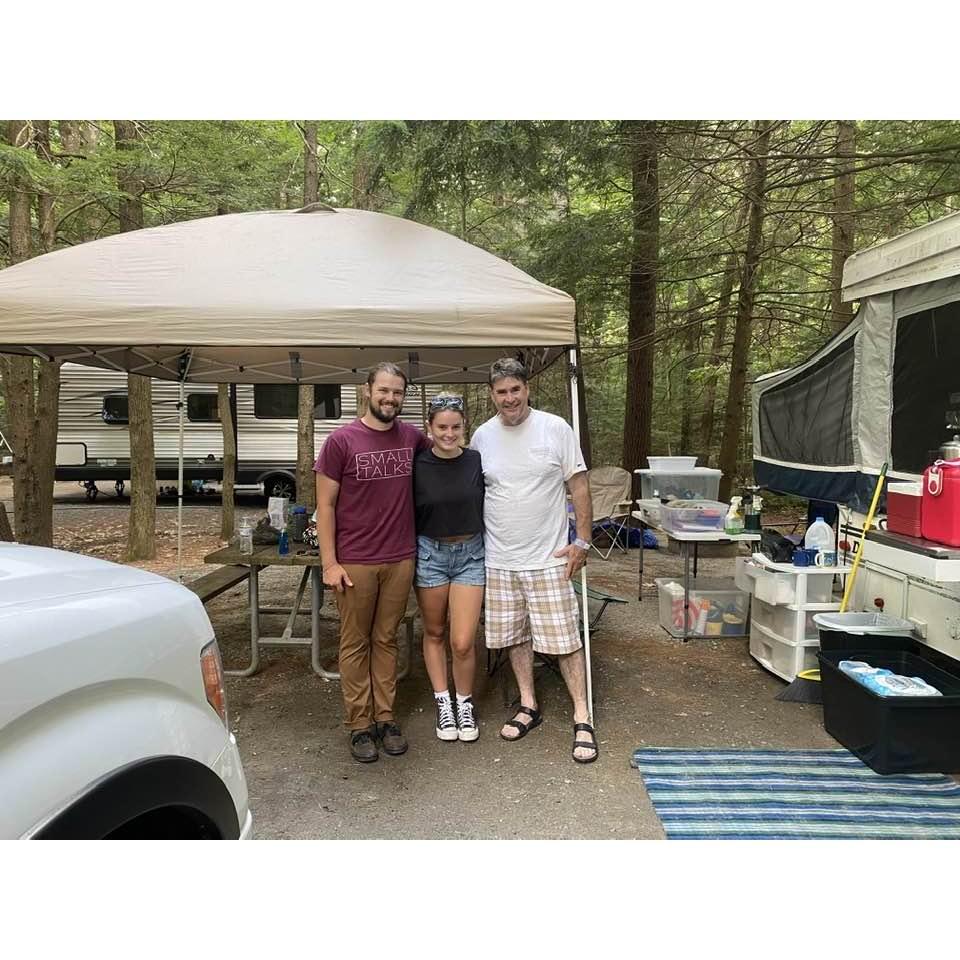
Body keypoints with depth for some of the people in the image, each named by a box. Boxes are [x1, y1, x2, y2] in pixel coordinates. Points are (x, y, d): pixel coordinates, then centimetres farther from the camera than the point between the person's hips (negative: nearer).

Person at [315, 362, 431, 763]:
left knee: (386, 640, 13)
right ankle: (359, 724, 19)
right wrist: (329, 563, -10)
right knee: (355, 644, 7)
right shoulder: (341, 440, -7)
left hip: (401, 560, 3)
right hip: (355, 563, -3)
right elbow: (325, 504, -6)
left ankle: (386, 718, 24)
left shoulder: (413, 437, 3)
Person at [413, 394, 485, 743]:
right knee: (434, 633, 14)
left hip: (471, 554, 0)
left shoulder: (477, 462, -4)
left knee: (463, 643, -3)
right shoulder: (417, 465, -7)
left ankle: (465, 704, 22)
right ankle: (443, 703, 32)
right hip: (430, 553, 0)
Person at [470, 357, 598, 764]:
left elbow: (579, 485, -3)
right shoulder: (482, 436, 3)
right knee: (515, 635, 13)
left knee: (564, 638, -1)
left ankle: (582, 718, 13)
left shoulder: (555, 428, -7)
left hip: (548, 557, -3)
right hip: (499, 559, 4)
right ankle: (528, 706, 31)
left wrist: (582, 540, -6)